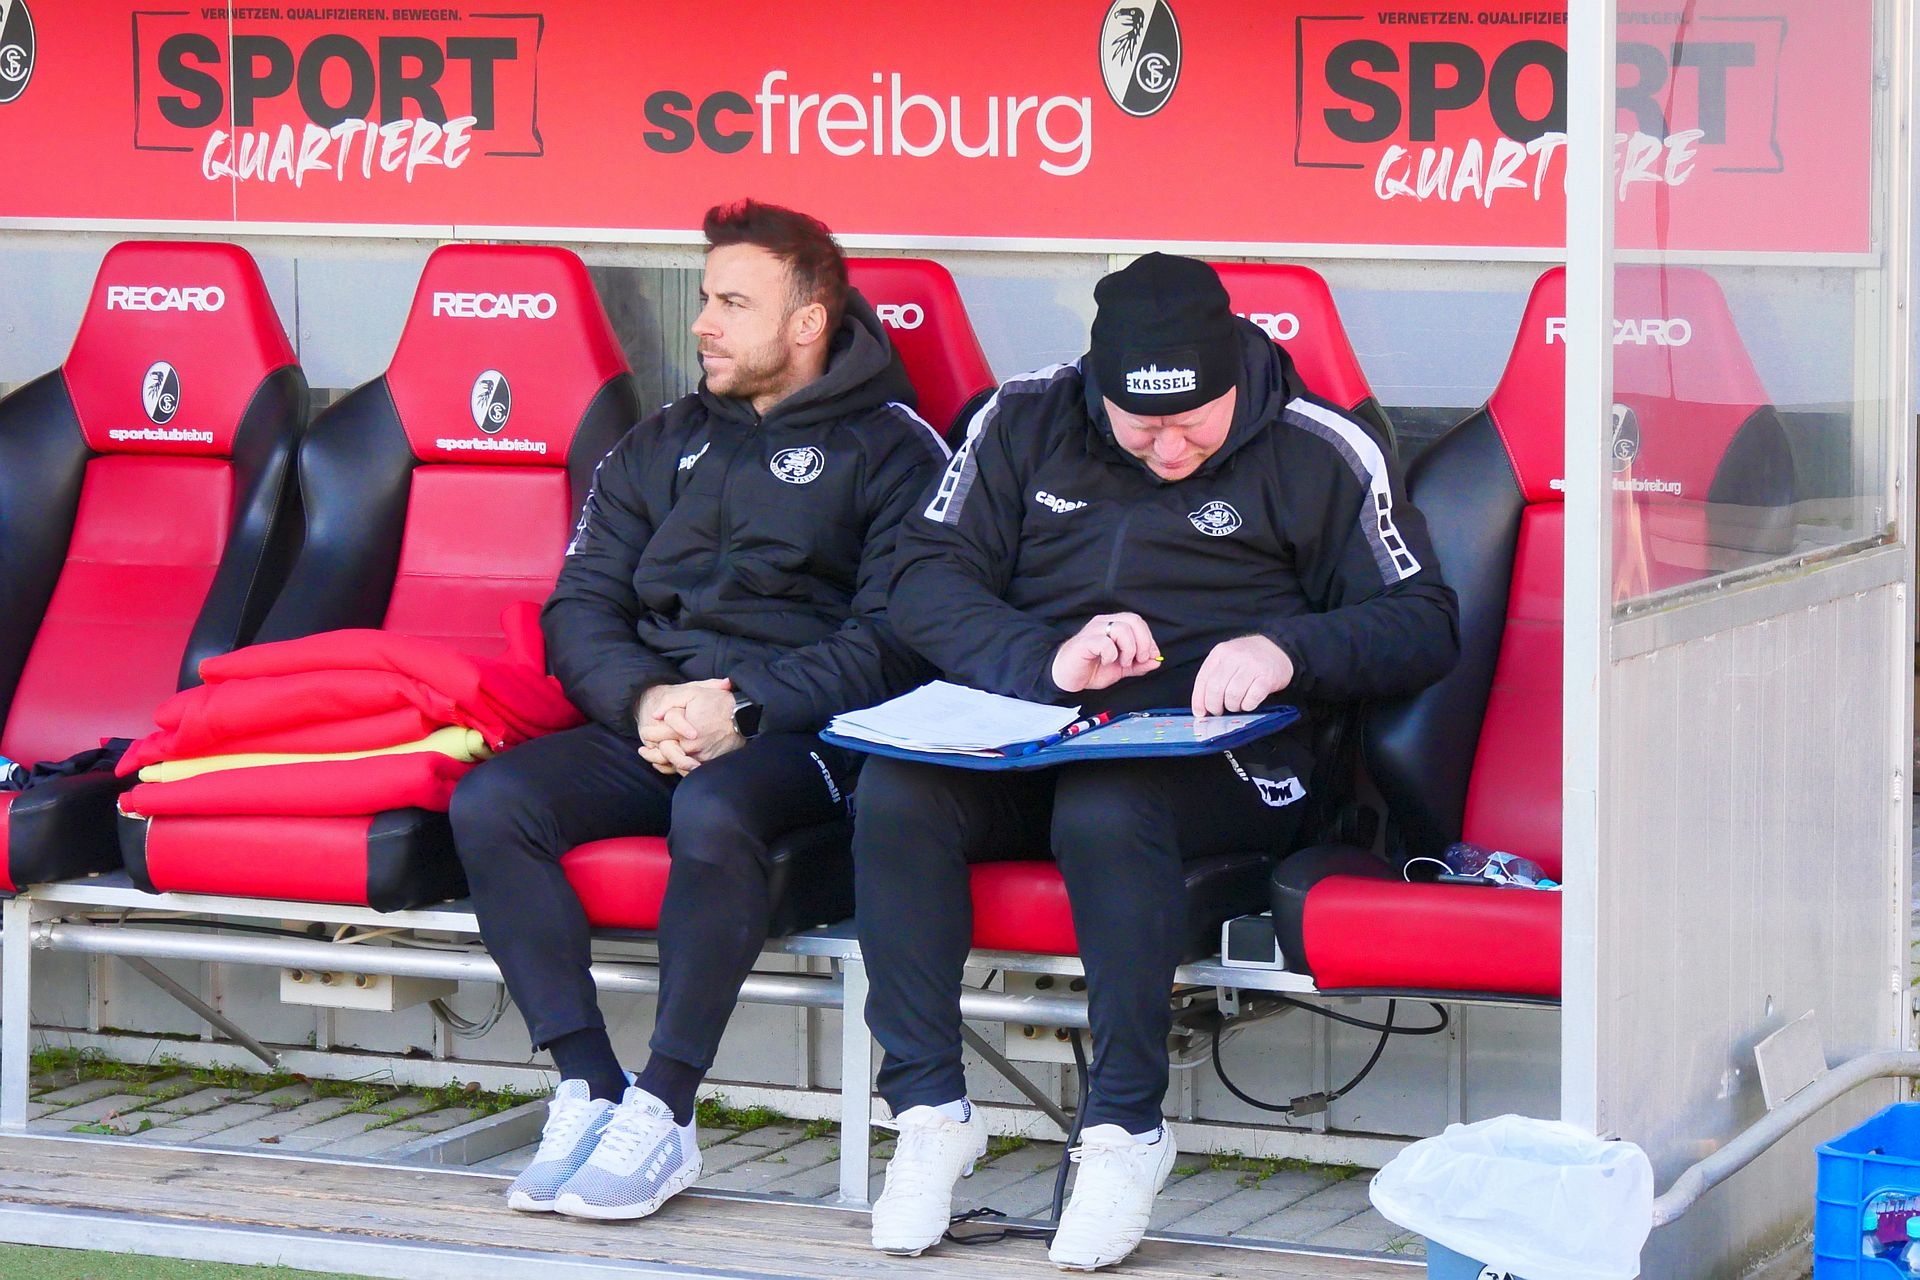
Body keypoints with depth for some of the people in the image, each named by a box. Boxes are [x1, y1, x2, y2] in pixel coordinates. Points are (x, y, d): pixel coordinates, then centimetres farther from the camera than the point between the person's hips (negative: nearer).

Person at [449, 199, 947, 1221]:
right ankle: (588, 1090, -21)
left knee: (713, 813, -38)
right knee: (490, 803, -22)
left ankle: (662, 1113, -30)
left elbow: (894, 637, -6)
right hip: (648, 720, 5)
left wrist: (744, 709, -17)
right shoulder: (659, 447, 23)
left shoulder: (888, 448, 6)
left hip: (799, 731, -5)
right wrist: (644, 701, -9)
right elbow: (578, 610, 13)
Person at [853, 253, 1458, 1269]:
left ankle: (1124, 1129, -23)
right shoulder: (1026, 421, 10)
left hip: (1219, 760, -3)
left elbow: (1422, 623, 1)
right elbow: (924, 580, 2)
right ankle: (928, 1110, -19)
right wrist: (1046, 660, -17)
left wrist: (1288, 649, -18)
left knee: (1106, 809, -38)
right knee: (895, 792, -29)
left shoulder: (1319, 451, 4)